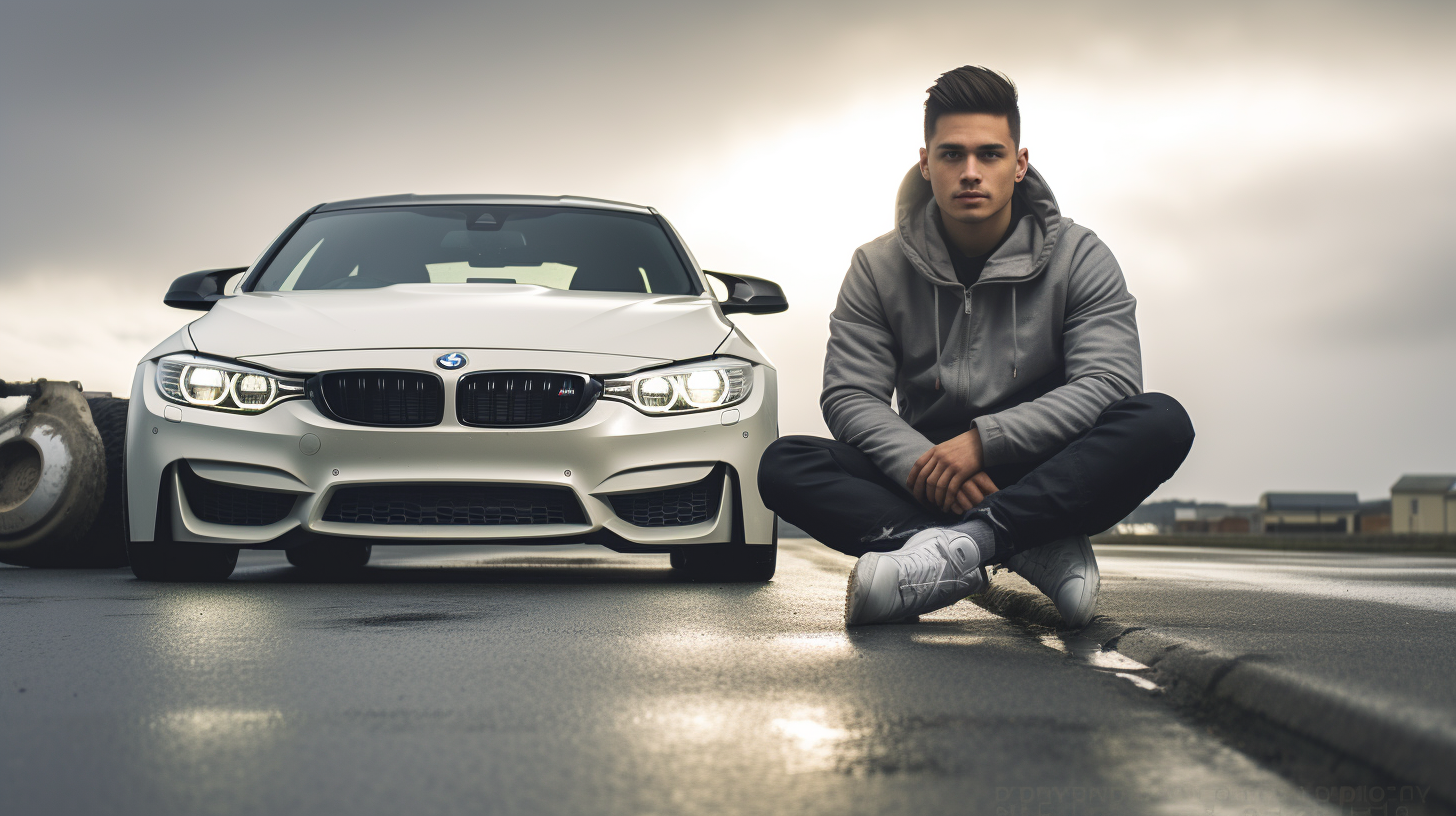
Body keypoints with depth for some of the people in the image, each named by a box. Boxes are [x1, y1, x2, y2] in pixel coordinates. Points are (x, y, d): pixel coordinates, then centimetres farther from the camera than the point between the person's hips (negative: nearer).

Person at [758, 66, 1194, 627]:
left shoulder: (1078, 258, 0)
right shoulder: (879, 268, 3)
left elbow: (1110, 382, -12)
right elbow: (849, 396, -4)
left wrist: (982, 440, -25)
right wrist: (921, 463, -25)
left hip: (1047, 482, -1)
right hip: (927, 485, 2)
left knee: (1161, 422, -30)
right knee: (784, 466, -25)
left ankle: (962, 545, -39)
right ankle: (1034, 552, -33)